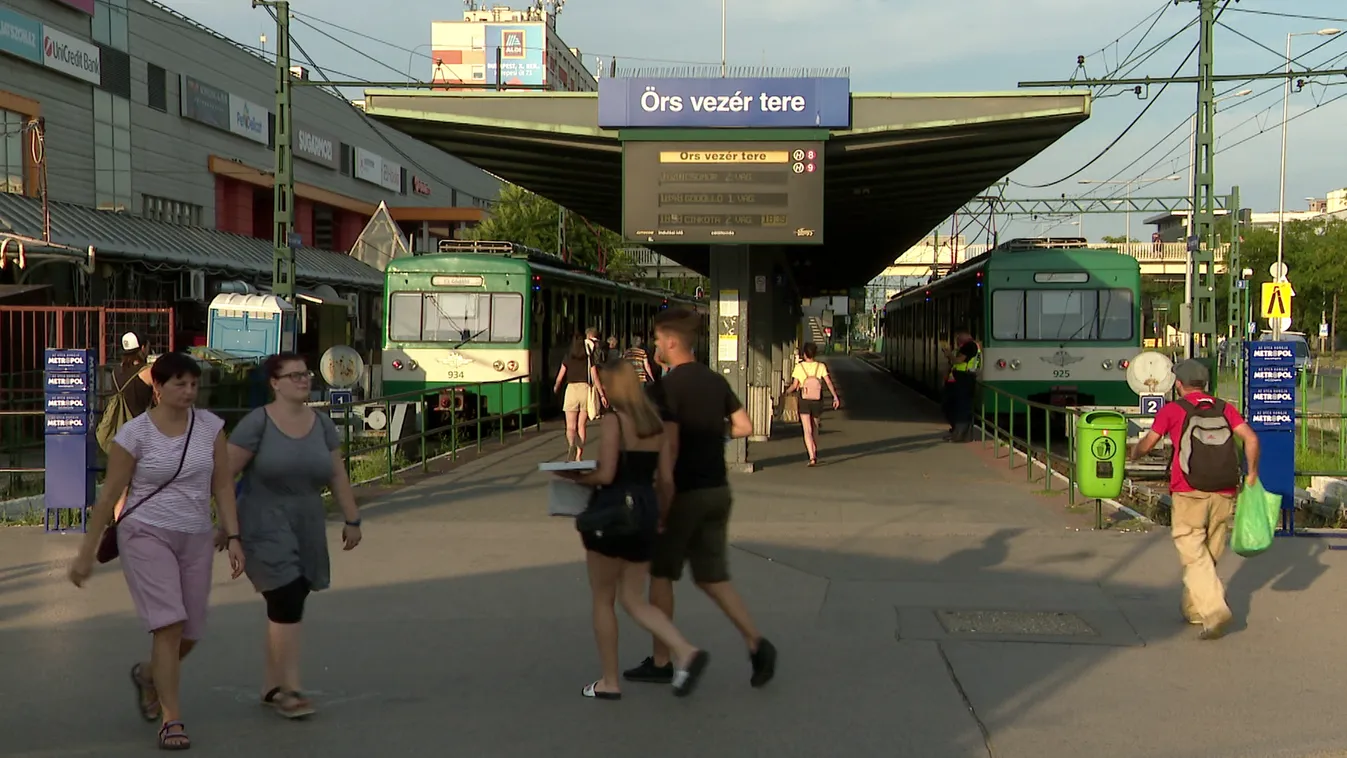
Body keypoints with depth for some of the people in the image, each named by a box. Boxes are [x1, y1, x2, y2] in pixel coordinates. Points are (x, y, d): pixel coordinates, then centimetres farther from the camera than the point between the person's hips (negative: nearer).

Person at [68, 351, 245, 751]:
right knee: (170, 624, -16)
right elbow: (108, 496, -4)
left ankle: (148, 674, 42)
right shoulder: (135, 433, -8)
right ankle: (171, 719, -4)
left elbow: (223, 485, 3)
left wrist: (233, 538, -5)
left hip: (196, 538, 4)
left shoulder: (210, 426, 1)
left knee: (190, 635, 8)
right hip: (147, 534, -4)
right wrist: (86, 553, -1)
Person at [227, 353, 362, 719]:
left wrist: (352, 520, 11)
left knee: (285, 604, 11)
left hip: (307, 526, 6)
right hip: (266, 525, -5)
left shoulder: (321, 424, 7)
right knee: (287, 600, -13)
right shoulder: (258, 423, -9)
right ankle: (290, 689, -6)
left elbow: (337, 476, 12)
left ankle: (272, 685, 22)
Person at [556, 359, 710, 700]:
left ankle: (610, 681, 15)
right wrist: (661, 516, 20)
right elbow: (666, 479, 8)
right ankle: (687, 653, -6)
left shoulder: (613, 420, -11)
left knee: (602, 599, 9)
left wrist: (572, 476, -1)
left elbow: (606, 475, -18)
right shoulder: (656, 422, 9)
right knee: (634, 599, 13)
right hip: (645, 511, 7)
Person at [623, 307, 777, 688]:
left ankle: (661, 662, 17)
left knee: (661, 574, 9)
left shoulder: (667, 386, -15)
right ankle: (756, 643, -2)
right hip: (718, 489, 7)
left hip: (684, 492, -7)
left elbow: (671, 445, -20)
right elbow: (745, 427, 9)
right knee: (712, 577, 13)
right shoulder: (715, 381, 7)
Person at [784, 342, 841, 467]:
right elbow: (829, 382, -11)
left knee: (807, 431, -6)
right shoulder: (821, 366, -4)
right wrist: (835, 397, -6)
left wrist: (787, 391, 14)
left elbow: (794, 385, -6)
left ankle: (812, 457, -20)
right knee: (815, 427, 23)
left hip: (804, 402, -2)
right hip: (817, 401, 2)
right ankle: (815, 453, 35)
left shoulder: (799, 367, -6)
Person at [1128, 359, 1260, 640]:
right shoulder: (1224, 409, 12)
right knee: (1209, 557, 16)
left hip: (1189, 494, -4)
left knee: (1194, 556, -5)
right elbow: (1251, 438, 0)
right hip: (1224, 495, 4)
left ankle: (1214, 609, -23)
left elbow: (1147, 444, 10)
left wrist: (1133, 453, 31)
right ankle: (1194, 610, 27)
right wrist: (1251, 474, 10)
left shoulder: (1173, 410, 3)